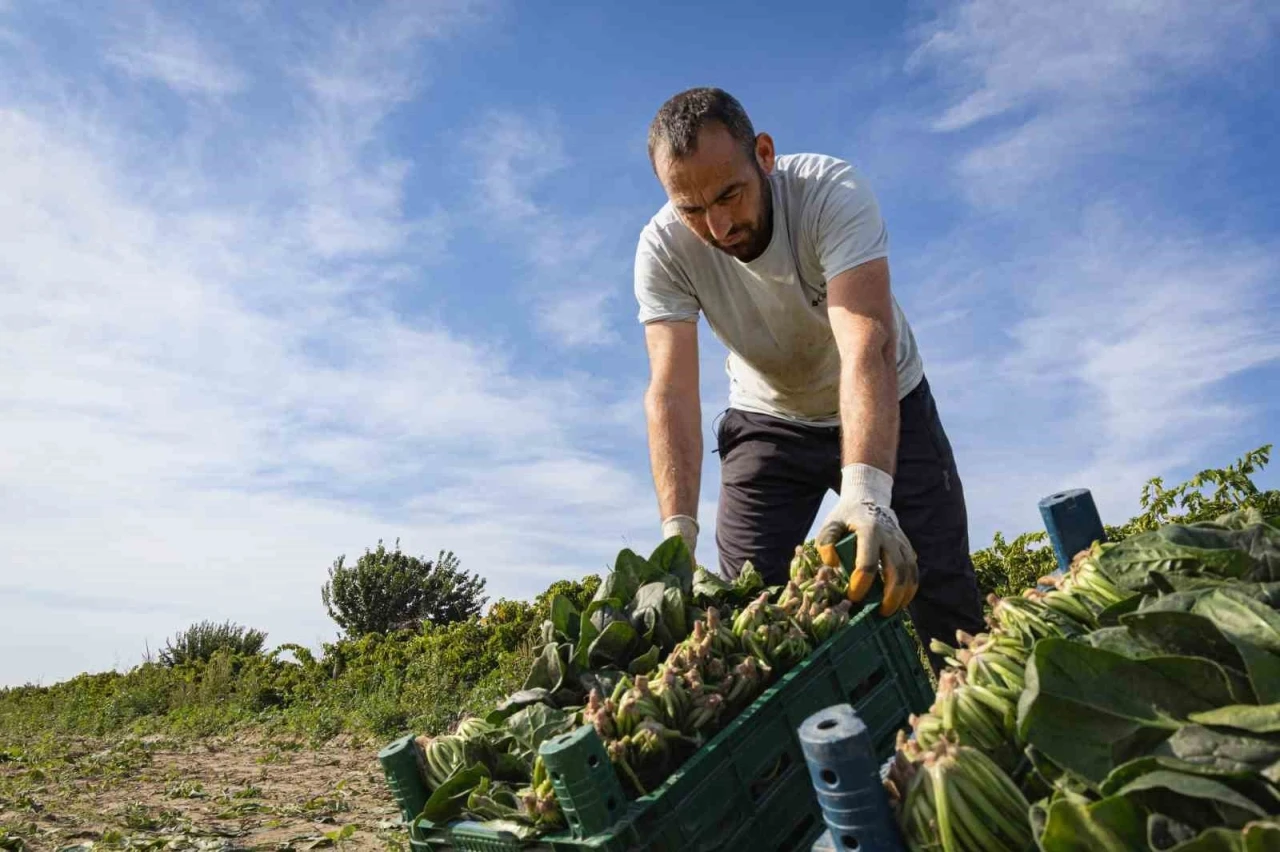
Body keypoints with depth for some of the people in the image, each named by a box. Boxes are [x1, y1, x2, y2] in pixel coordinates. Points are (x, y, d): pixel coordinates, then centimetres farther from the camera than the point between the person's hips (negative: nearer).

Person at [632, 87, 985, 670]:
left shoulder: (832, 191, -30)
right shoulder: (662, 249, -22)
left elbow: (867, 344, -43)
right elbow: (671, 393, -28)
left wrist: (866, 494, -57)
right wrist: (678, 535, -40)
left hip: (884, 405, -1)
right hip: (767, 418, 2)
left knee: (944, 598, -7)